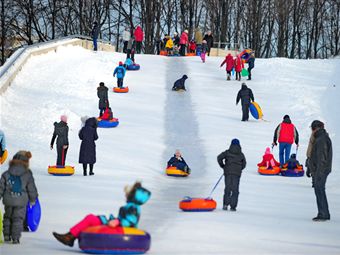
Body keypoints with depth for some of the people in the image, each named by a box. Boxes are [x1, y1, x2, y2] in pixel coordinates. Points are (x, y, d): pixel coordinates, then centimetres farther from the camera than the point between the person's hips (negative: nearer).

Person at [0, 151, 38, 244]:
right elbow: (32, 189, 3)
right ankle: (15, 238, -3)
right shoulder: (27, 175, -6)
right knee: (18, 219, 5)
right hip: (21, 201, -2)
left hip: (8, 201, 2)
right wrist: (33, 199, 17)